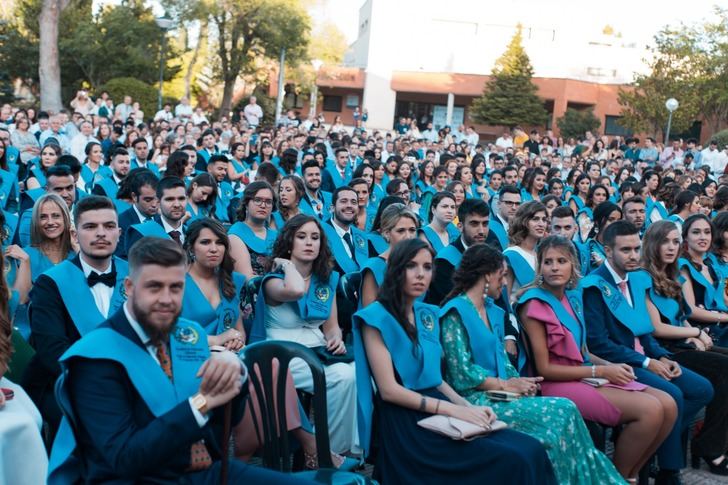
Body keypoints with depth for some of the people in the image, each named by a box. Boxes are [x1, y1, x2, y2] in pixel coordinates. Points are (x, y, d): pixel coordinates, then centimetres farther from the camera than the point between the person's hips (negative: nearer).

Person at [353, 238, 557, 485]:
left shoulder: (428, 314, 14)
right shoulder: (376, 317, -9)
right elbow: (389, 389, -14)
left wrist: (468, 407, -1)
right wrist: (453, 410, -17)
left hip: (437, 412, 7)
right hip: (405, 422, -7)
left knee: (530, 449, -13)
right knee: (513, 461, -21)